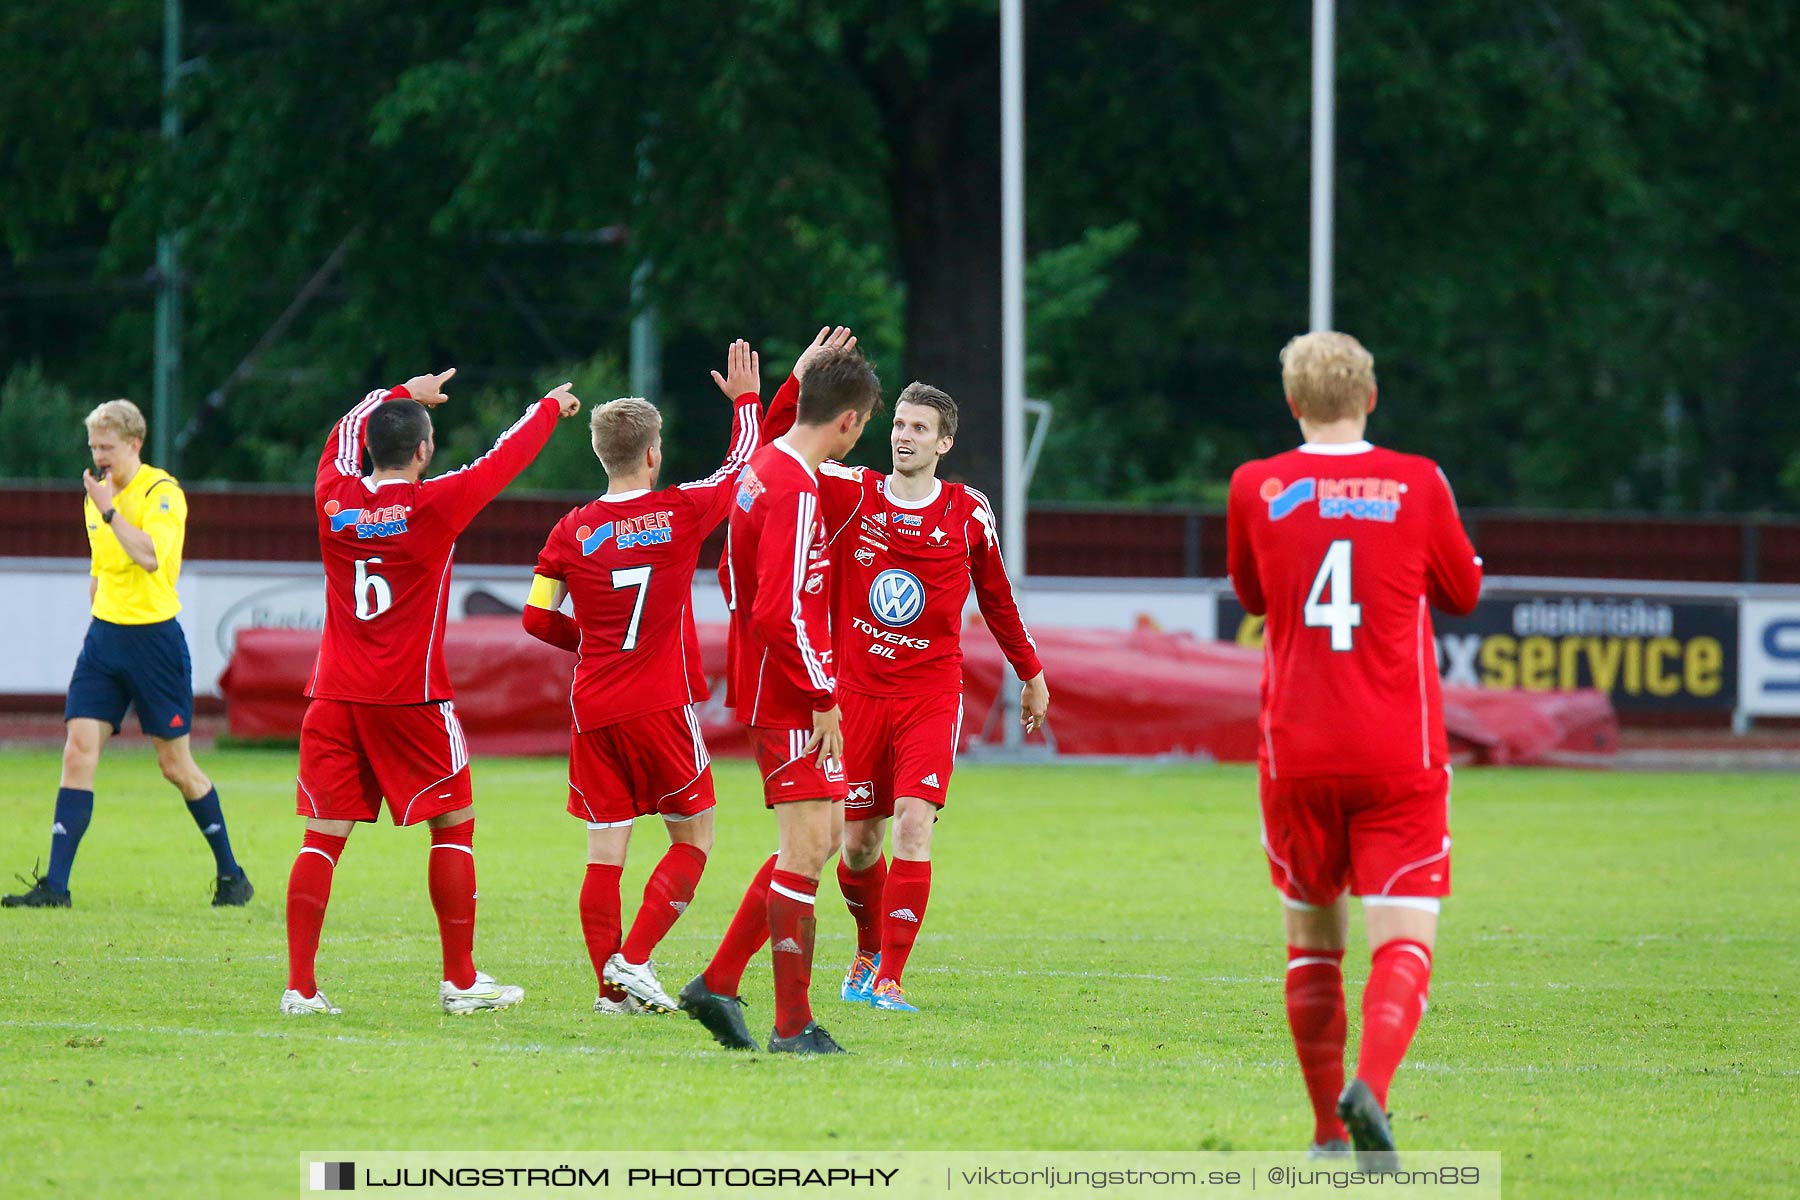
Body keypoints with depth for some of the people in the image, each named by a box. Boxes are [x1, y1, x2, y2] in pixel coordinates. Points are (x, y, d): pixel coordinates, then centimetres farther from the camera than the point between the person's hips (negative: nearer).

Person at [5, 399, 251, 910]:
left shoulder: (163, 493, -12)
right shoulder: (98, 494, 11)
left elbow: (150, 556, -28)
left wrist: (109, 509, -24)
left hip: (154, 638, -6)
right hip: (104, 636, 6)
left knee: (176, 765, 2)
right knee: (79, 751, -7)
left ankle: (231, 875, 19)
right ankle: (55, 885, -10)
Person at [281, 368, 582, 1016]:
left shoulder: (335, 499, 1)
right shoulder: (434, 505, -9)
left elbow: (345, 433, 24)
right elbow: (505, 456, 6)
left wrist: (405, 395, 39)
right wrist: (551, 406, 24)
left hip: (335, 696, 4)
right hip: (411, 698, -4)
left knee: (324, 836, 2)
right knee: (454, 827, 10)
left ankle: (300, 986, -5)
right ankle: (460, 981, 12)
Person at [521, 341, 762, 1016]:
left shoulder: (572, 531, -1)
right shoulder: (679, 512, -6)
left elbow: (537, 617, 2)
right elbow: (744, 467, 10)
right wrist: (747, 400, 24)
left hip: (593, 707, 3)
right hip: (662, 703, -3)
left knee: (605, 849, 4)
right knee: (693, 837, 9)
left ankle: (612, 985, 0)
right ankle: (633, 959, -5)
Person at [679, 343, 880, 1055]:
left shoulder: (761, 468, 10)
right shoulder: (796, 490, -20)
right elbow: (779, 611, -25)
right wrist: (823, 695, -19)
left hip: (770, 688, 10)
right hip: (790, 694, -10)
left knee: (823, 836, 15)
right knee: (805, 847, -7)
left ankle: (719, 984, 17)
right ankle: (793, 1025, -3)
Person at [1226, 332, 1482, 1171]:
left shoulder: (1256, 489, 1)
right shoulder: (1416, 483, -2)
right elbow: (1462, 592, 13)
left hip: (1298, 755, 2)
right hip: (1401, 756, -2)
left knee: (1312, 942, 15)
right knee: (1405, 940, -5)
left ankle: (1329, 1131, 15)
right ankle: (1369, 1088, -31)